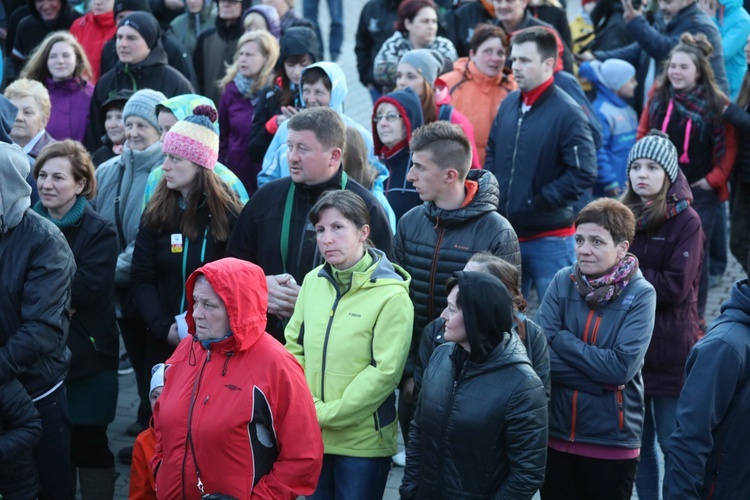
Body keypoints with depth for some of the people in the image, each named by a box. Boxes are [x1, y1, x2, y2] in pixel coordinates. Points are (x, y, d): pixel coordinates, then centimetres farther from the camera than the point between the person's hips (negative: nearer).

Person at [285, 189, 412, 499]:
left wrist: (327, 414, -16)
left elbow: (384, 371, -17)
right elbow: (294, 348, 7)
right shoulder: (313, 281, 2)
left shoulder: (391, 295, -13)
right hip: (312, 436, 4)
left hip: (363, 439, -4)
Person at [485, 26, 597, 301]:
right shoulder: (509, 104, 7)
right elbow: (492, 156, 19)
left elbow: (584, 173, -17)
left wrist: (539, 201, -17)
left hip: (550, 238, -6)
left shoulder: (567, 113, -12)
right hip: (507, 235, 7)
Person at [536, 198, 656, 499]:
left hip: (611, 442, -3)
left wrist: (560, 339, -13)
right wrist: (600, 377, -17)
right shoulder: (563, 282, -1)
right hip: (555, 434, 3)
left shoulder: (640, 294, -9)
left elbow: (622, 367, -20)